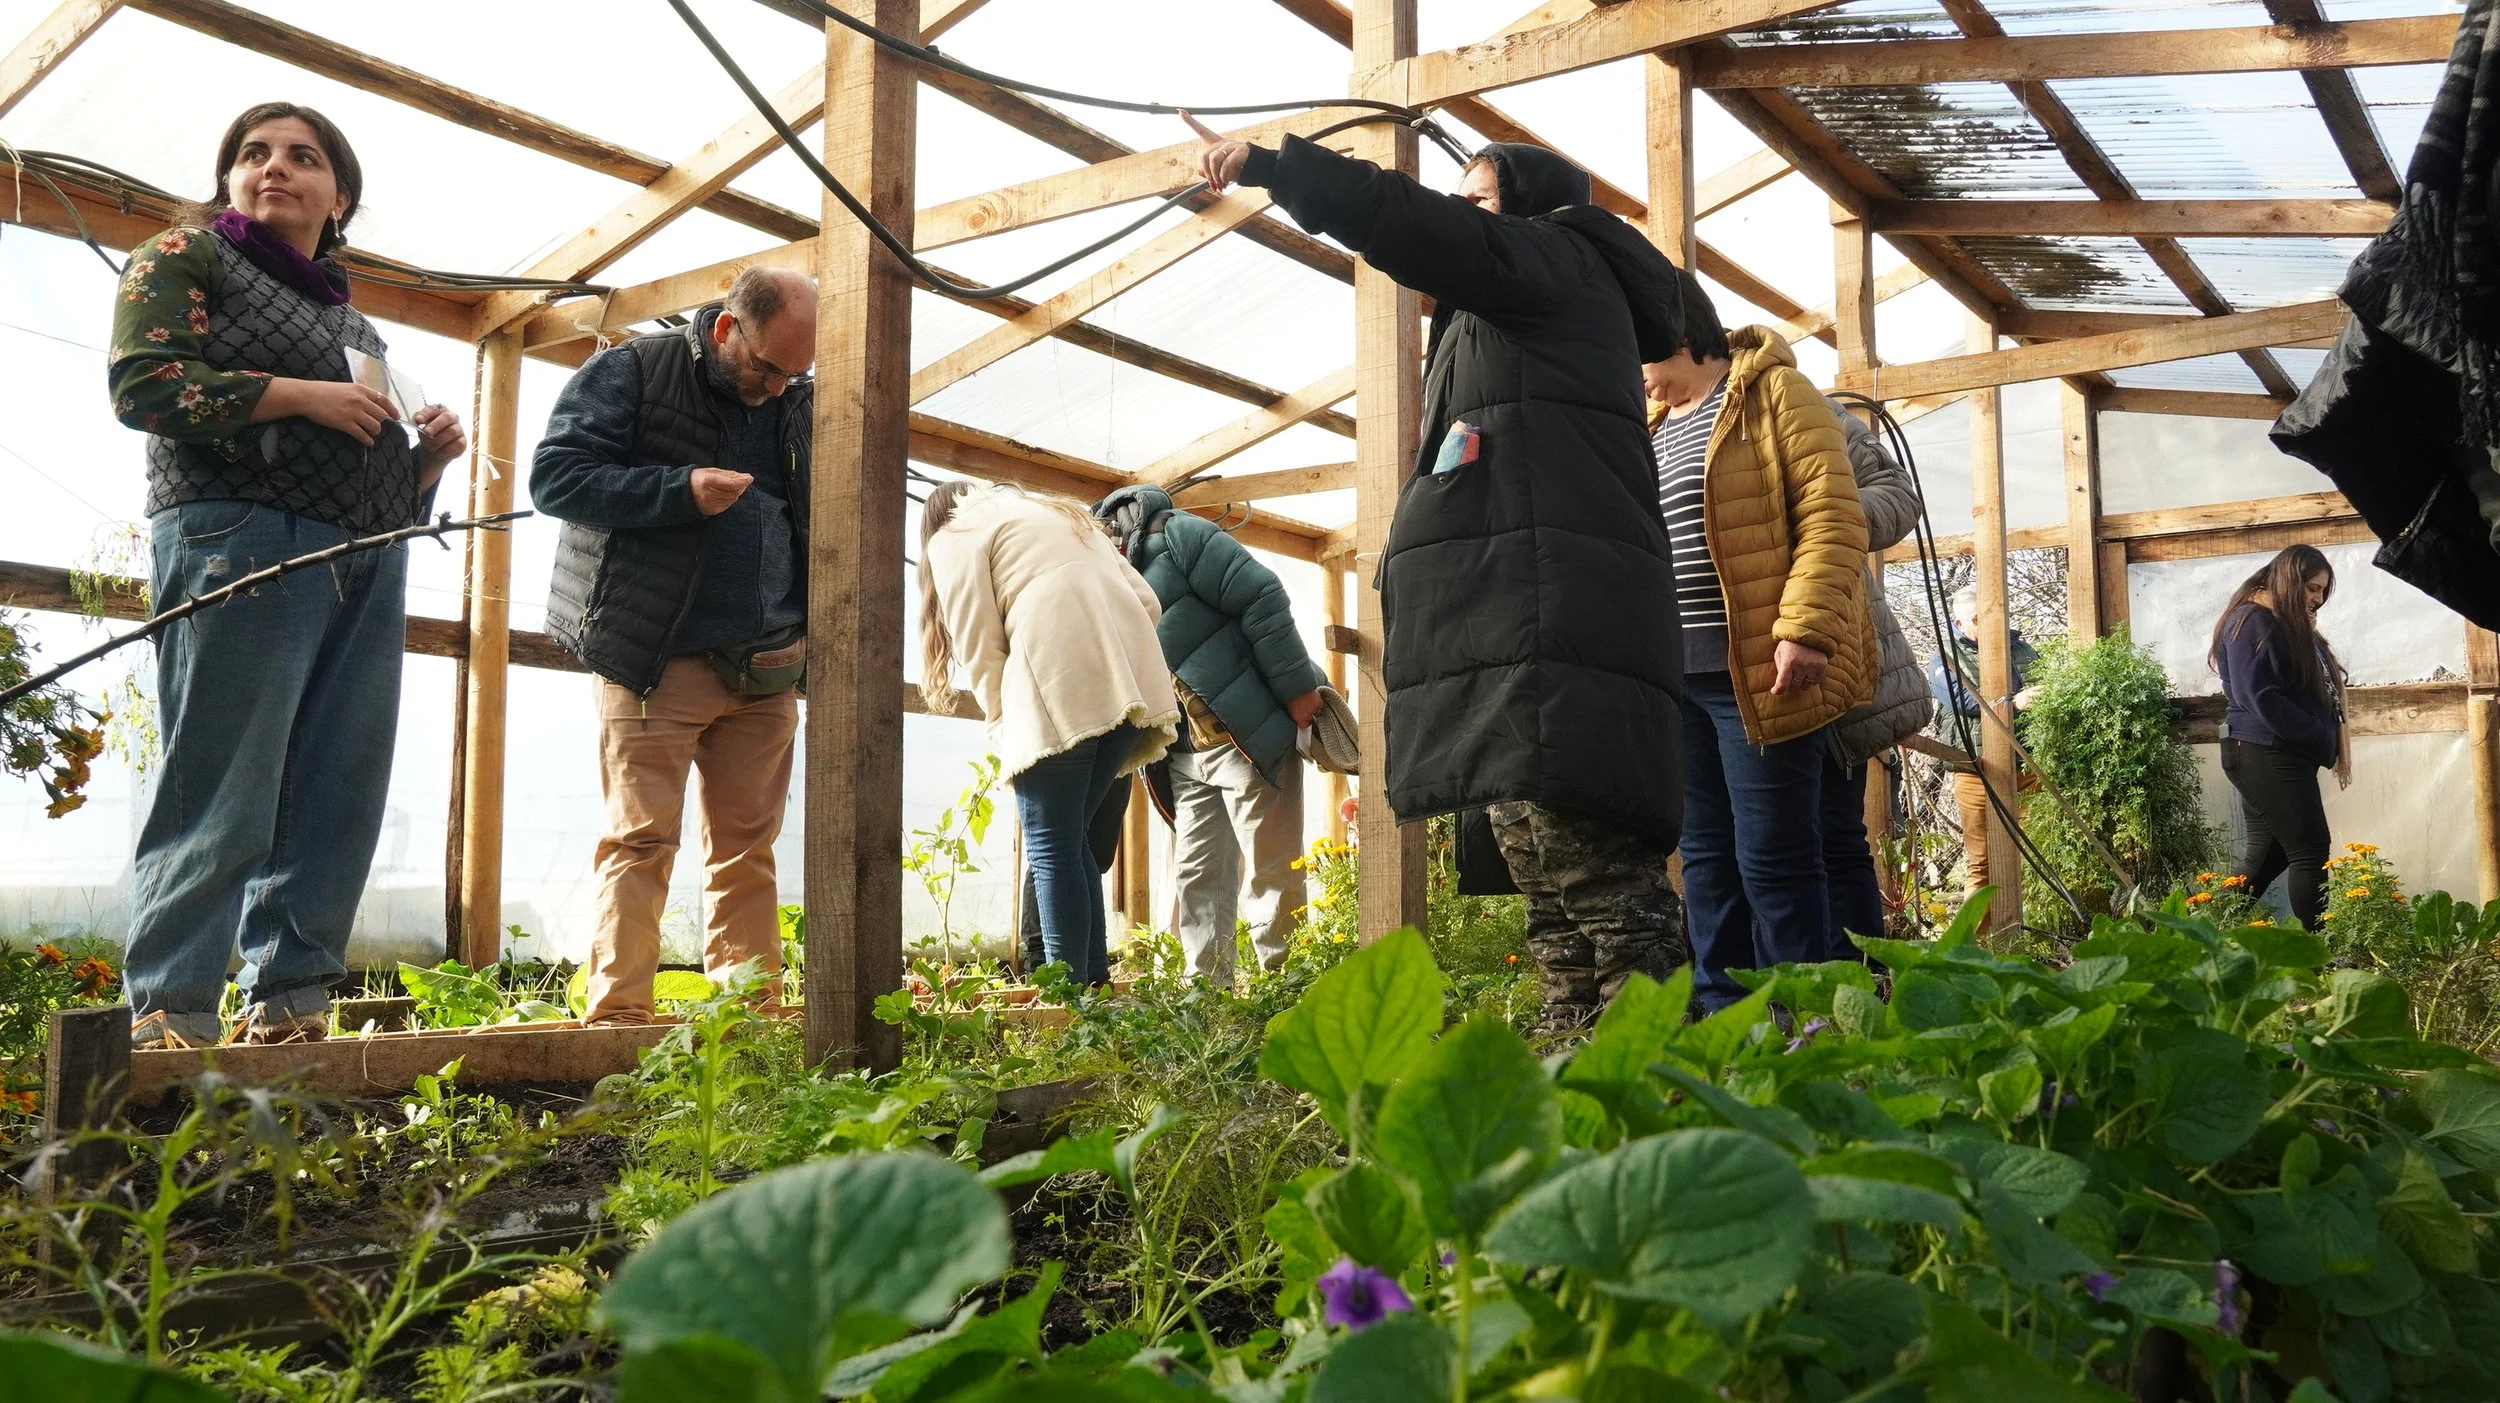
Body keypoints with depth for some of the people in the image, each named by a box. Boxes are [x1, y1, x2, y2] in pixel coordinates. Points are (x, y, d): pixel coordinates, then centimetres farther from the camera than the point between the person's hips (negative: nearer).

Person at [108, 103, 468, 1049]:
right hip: (239, 542, -6)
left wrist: (430, 453, 5)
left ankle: (287, 1006, 4)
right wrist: (302, 394, -13)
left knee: (339, 798, -1)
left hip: (365, 569, 6)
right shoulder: (186, 257, 9)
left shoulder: (350, 321, 26)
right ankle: (170, 1021, -8)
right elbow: (140, 381, -8)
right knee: (220, 797, -10)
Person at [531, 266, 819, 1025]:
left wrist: (810, 630, 8)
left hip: (764, 670, 5)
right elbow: (556, 476, -8)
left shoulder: (798, 404, 14)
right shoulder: (631, 372, -1)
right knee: (642, 839, -7)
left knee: (748, 845, 6)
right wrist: (681, 489, -19)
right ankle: (619, 1014, -4)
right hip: (656, 664, -5)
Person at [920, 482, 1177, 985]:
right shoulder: (1064, 514, 35)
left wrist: (1005, 725, 12)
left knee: (1052, 849, -2)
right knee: (1070, 842, 14)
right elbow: (1147, 602, 23)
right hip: (1131, 681, 7)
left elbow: (980, 649, 2)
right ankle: (1096, 982, 11)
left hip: (1060, 692, -7)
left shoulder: (953, 538, 15)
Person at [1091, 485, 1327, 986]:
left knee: (1273, 870, -1)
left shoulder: (1176, 536, -11)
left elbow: (1262, 596, -16)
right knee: (1196, 875, 6)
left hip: (1253, 736, -8)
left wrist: (1297, 687, -18)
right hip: (1187, 752, 8)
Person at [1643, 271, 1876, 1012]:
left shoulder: (1773, 391, -2)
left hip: (1760, 672, -8)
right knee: (1707, 860, 10)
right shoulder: (1653, 426, 21)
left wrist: (1806, 629, -22)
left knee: (1773, 859, -5)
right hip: (1675, 676, 8)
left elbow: (1833, 514, -12)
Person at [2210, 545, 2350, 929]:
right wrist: (2321, 738, -16)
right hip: (2267, 756, -10)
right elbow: (2261, 697, -20)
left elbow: (2320, 689, 17)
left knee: (2267, 854, 12)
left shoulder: (2289, 625, 20)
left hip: (2276, 757, 10)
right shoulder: (2253, 622, -11)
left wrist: (2334, 744, 1)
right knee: (2310, 851, -9)